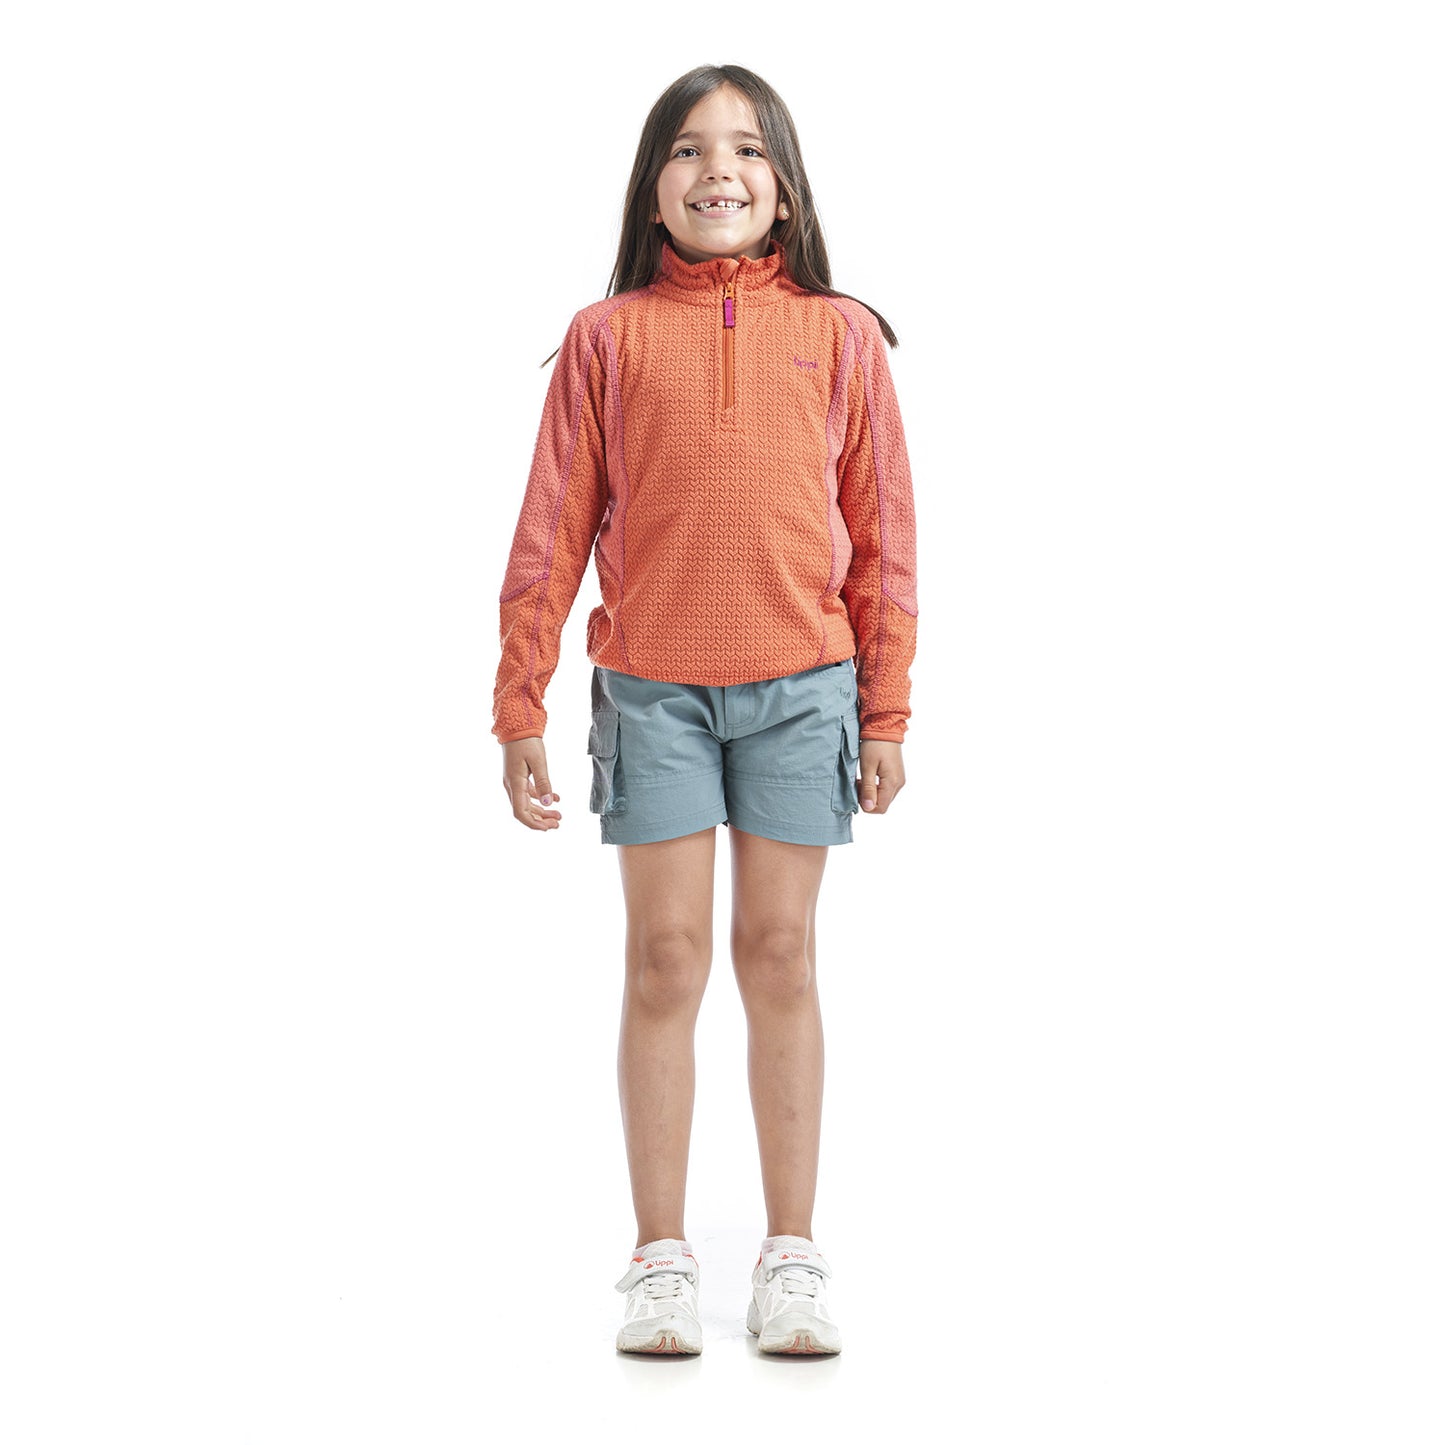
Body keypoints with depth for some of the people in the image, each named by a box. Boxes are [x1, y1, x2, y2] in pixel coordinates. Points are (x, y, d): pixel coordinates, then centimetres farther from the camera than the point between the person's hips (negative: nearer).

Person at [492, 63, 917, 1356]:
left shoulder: (841, 336, 4)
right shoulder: (608, 337, 2)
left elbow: (882, 534, 6)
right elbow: (551, 533, 3)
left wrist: (885, 713, 4)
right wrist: (520, 712, 0)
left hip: (801, 688, 1)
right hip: (651, 686, 0)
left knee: (780, 957, 6)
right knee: (666, 959, 3)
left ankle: (793, 1255, 16)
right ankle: (661, 1258, 13)